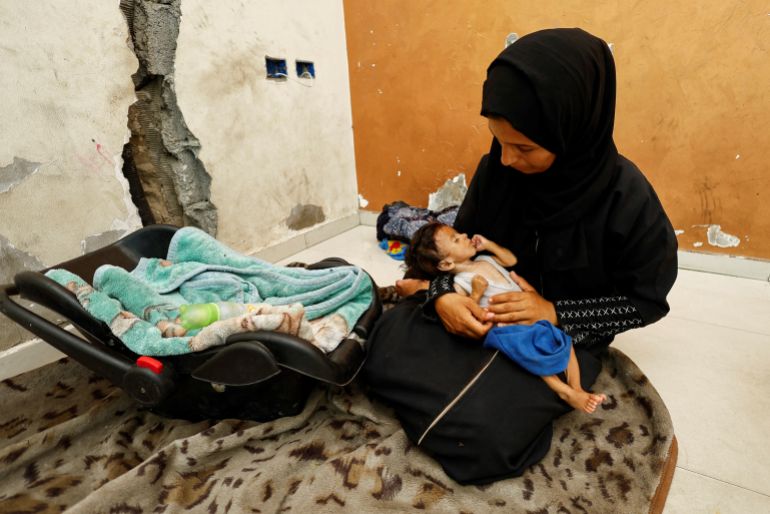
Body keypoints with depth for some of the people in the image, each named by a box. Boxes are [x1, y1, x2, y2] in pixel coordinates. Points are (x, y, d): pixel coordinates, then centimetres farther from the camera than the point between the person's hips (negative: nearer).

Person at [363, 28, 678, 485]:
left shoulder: (627, 198, -20)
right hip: (483, 310, 4)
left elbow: (646, 300, -9)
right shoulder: (496, 169, -10)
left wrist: (556, 314, -22)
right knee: (384, 350, -13)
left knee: (482, 430, -25)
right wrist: (442, 294, -21)